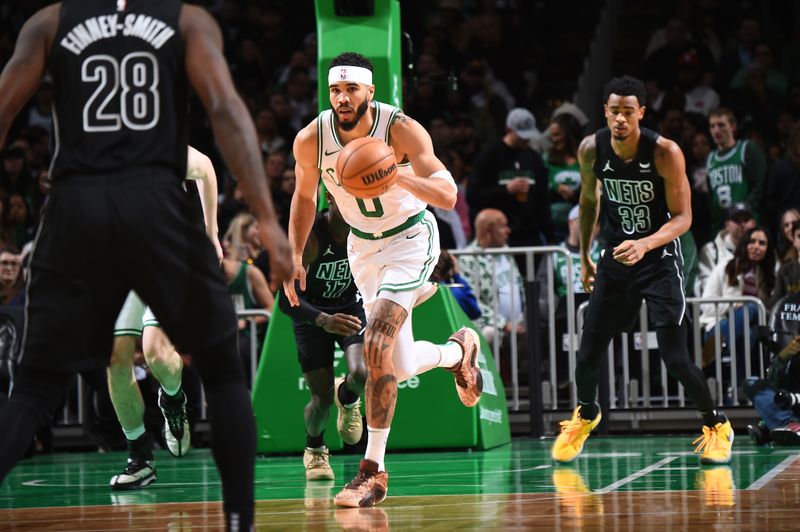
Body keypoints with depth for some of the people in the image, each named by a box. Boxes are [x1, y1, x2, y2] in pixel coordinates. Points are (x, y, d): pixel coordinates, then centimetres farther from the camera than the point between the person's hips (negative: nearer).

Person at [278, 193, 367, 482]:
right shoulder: (307, 236, -31)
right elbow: (287, 298, -38)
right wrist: (323, 320, -55)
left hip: (351, 307, 2)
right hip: (312, 314, -2)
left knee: (363, 374, -25)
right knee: (322, 399, -2)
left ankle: (347, 397, 16)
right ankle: (314, 450, 34)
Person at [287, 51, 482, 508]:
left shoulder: (402, 129, -25)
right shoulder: (311, 139, -15)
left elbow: (448, 197, -32)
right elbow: (305, 197, 6)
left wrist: (399, 176, -49)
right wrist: (295, 257, -1)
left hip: (411, 237, -5)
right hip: (363, 244, 5)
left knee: (378, 345, -24)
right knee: (401, 367, 6)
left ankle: (374, 469, -18)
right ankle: (460, 350, 42)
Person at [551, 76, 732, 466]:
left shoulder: (665, 153, -21)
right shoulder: (591, 150, -9)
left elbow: (683, 217, -18)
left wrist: (645, 245, -34)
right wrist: (584, 256, 15)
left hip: (659, 258, -4)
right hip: (615, 257, 4)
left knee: (674, 356, -12)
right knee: (589, 348, 5)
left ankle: (716, 426, 10)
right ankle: (585, 415, 35)